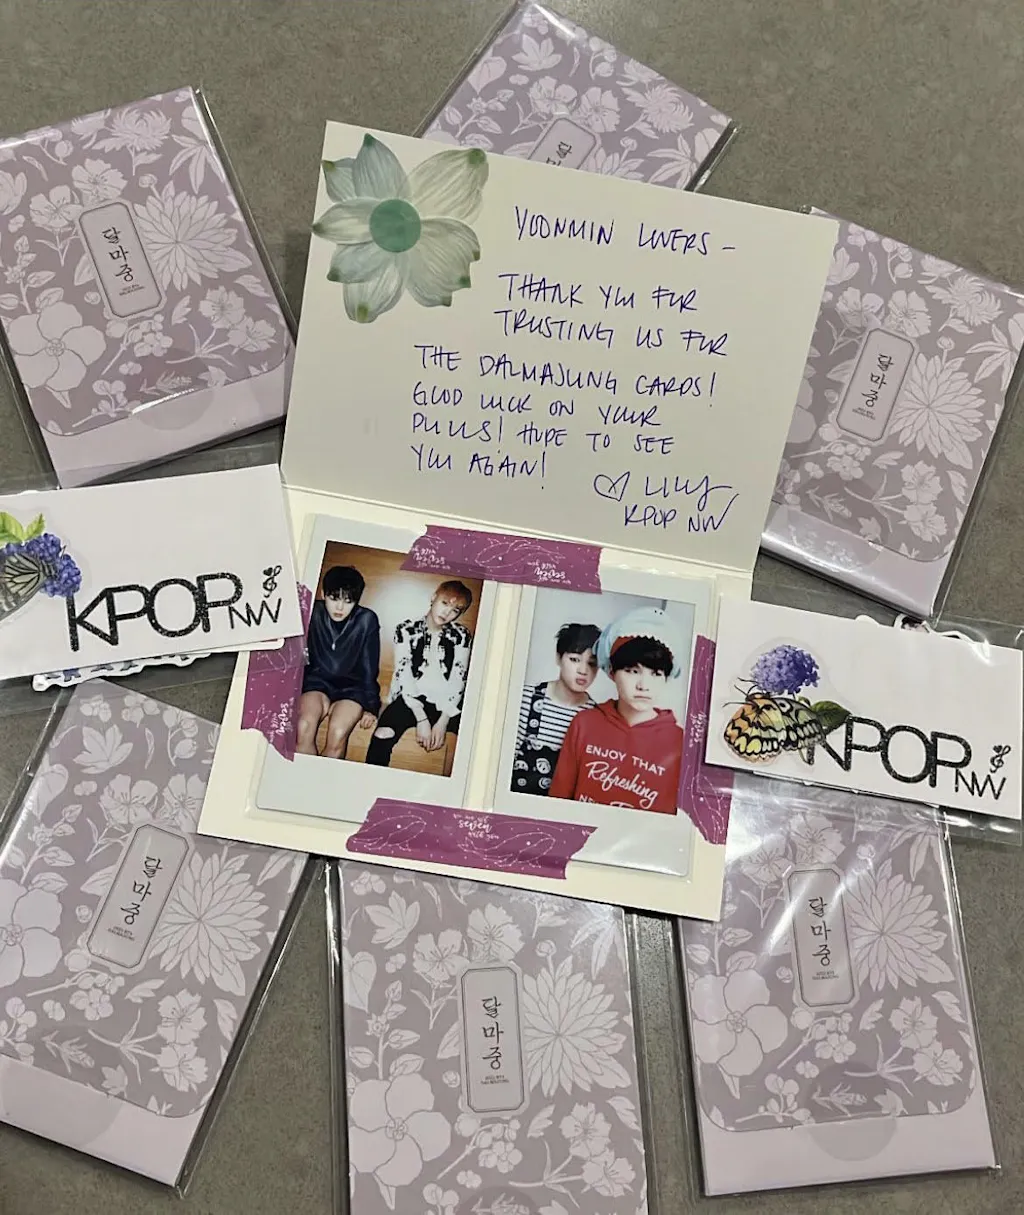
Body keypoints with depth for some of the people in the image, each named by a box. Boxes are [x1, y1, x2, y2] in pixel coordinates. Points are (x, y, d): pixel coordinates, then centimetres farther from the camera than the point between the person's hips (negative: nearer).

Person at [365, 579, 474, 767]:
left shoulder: (461, 636, 8)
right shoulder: (407, 630, 3)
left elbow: (458, 681, 1)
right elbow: (403, 676, -5)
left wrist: (443, 721, -12)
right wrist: (421, 719, -15)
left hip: (446, 704, 2)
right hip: (411, 699, -2)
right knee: (383, 735, -32)